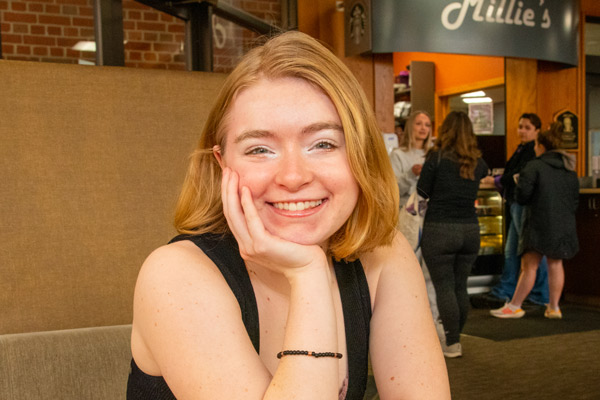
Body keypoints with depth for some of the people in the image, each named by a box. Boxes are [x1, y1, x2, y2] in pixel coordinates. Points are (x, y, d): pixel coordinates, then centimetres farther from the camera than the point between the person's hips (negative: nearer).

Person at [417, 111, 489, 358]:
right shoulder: (477, 162, 6)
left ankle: (452, 344, 3)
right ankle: (455, 338, 22)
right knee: (460, 286, 13)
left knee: (444, 287, 2)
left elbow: (422, 193, -3)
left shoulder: (437, 158, -6)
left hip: (439, 229, -4)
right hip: (470, 229, 4)